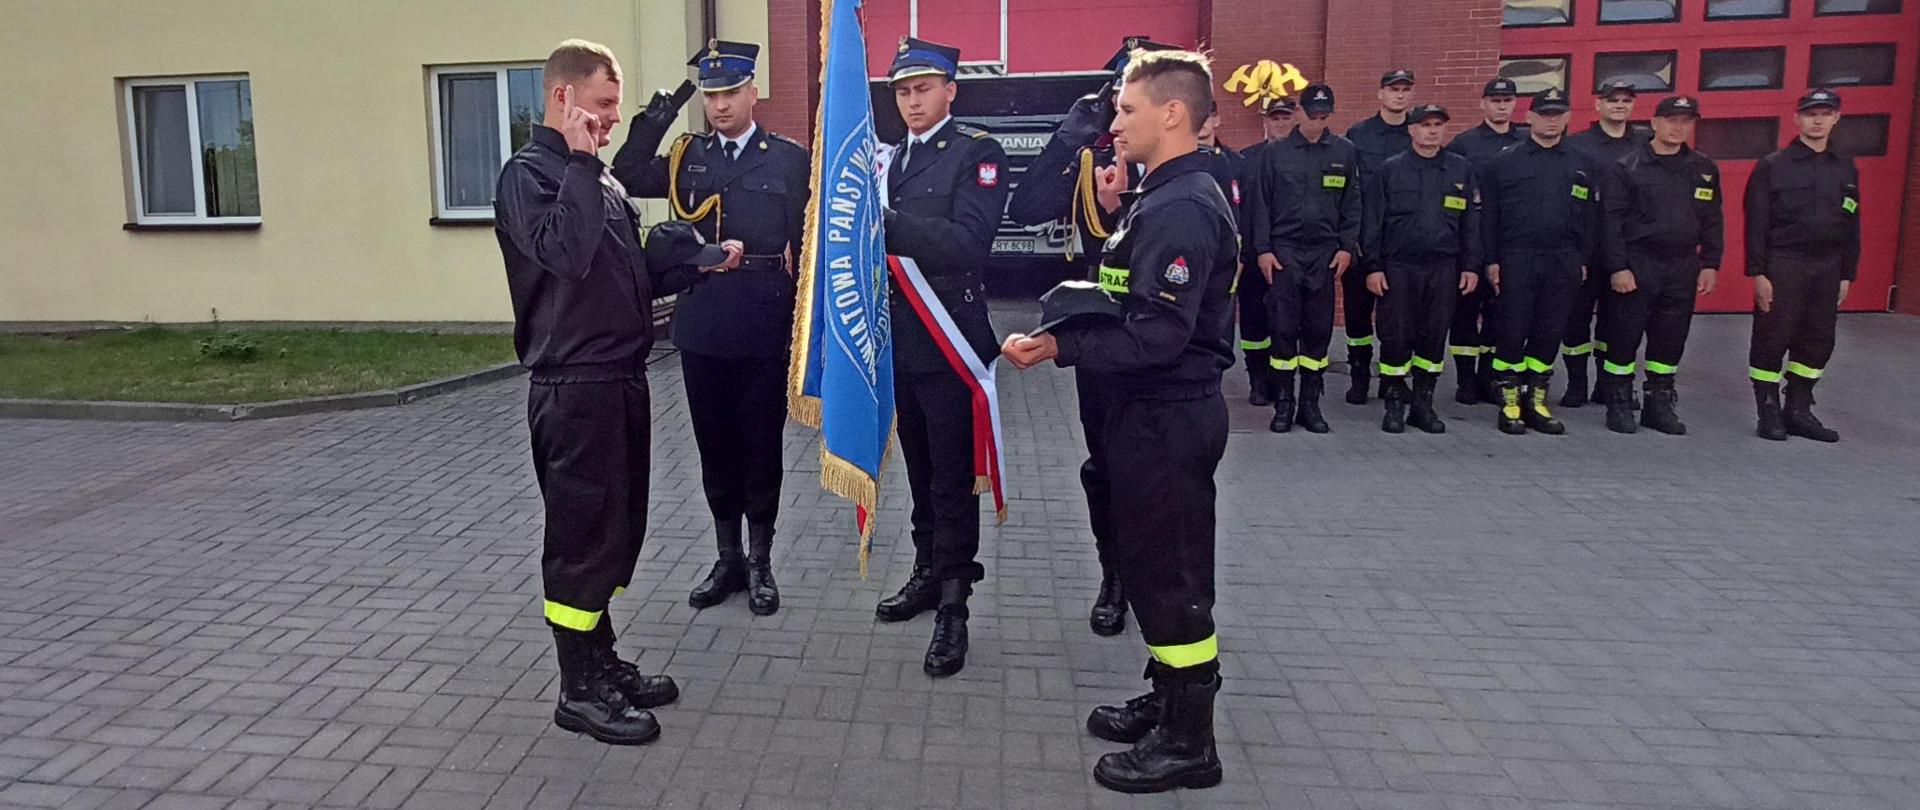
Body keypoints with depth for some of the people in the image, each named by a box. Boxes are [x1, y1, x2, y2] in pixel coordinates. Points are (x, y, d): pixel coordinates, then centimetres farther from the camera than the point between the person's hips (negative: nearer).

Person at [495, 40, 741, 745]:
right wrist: (581, 163, -21)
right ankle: (580, 690, 13)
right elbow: (566, 252, -29)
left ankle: (603, 662, 29)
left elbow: (635, 270, 20)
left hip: (621, 380, 9)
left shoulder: (595, 176, 17)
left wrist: (704, 261, 9)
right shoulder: (528, 173, -10)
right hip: (574, 388, -9)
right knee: (583, 534, 0)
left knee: (619, 528, 15)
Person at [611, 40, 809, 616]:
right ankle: (728, 560, 26)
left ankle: (760, 563, 22)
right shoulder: (685, 156, 10)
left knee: (761, 448, 7)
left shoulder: (789, 159, 1)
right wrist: (653, 124, -12)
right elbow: (626, 181, -4)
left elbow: (805, 244, -1)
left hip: (763, 328, -3)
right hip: (700, 326, 3)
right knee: (715, 448, 11)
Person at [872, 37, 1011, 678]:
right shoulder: (888, 158, 14)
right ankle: (929, 573, 31)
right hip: (899, 339, 7)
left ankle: (953, 605, 7)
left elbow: (967, 243, -20)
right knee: (920, 469, 17)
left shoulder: (977, 153, -6)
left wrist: (887, 222, -26)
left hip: (948, 340, -6)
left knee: (952, 476, 0)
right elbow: (879, 238, 11)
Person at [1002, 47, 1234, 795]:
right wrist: (1068, 329, 4)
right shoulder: (1170, 196, 12)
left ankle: (1189, 742, 16)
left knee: (1170, 573, 1)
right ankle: (1170, 701, 35)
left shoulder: (1180, 208, -21)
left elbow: (1158, 337, -28)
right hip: (1160, 410, 10)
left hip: (1169, 417, -10)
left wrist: (1059, 348, -23)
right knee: (1155, 563, 19)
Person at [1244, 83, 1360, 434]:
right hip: (1283, 252, -1)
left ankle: (1310, 402, 15)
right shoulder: (1275, 152, 3)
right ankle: (1283, 403, 8)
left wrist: (1347, 247, 0)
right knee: (1283, 328, -1)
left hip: (1325, 253, 2)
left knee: (1319, 329, 5)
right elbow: (1260, 204, 3)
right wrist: (1262, 249, -4)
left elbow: (1352, 204, 8)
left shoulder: (1344, 151, 6)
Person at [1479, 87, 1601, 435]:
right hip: (1516, 259, -3)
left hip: (1563, 263, 3)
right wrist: (1492, 260, -5)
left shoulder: (1581, 164, 12)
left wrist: (1583, 259, 6)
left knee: (1549, 333, 6)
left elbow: (1589, 216, 13)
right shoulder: (1505, 162, 3)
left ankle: (1536, 401, 15)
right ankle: (1509, 402, 7)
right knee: (1512, 331, -2)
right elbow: (1488, 214, 1)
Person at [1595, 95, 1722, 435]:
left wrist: (1710, 264, 7)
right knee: (1624, 337, 0)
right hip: (1635, 266, -4)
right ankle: (1618, 405, 11)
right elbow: (1612, 221, -8)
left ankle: (1659, 404, 21)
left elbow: (1713, 221, 14)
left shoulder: (1705, 169, 11)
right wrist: (1618, 267, -14)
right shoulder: (1627, 168, -4)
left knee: (1670, 341, 10)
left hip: (1682, 268, 4)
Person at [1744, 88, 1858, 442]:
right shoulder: (1772, 166, -4)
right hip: (1783, 264, -5)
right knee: (1772, 339, -3)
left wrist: (1847, 275, 10)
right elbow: (1756, 223, -7)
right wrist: (1757, 272, -12)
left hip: (1827, 267, 5)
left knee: (1818, 341, 8)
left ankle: (1799, 410, 18)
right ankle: (1769, 411, 7)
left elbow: (1852, 226, 14)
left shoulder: (1846, 168, 11)